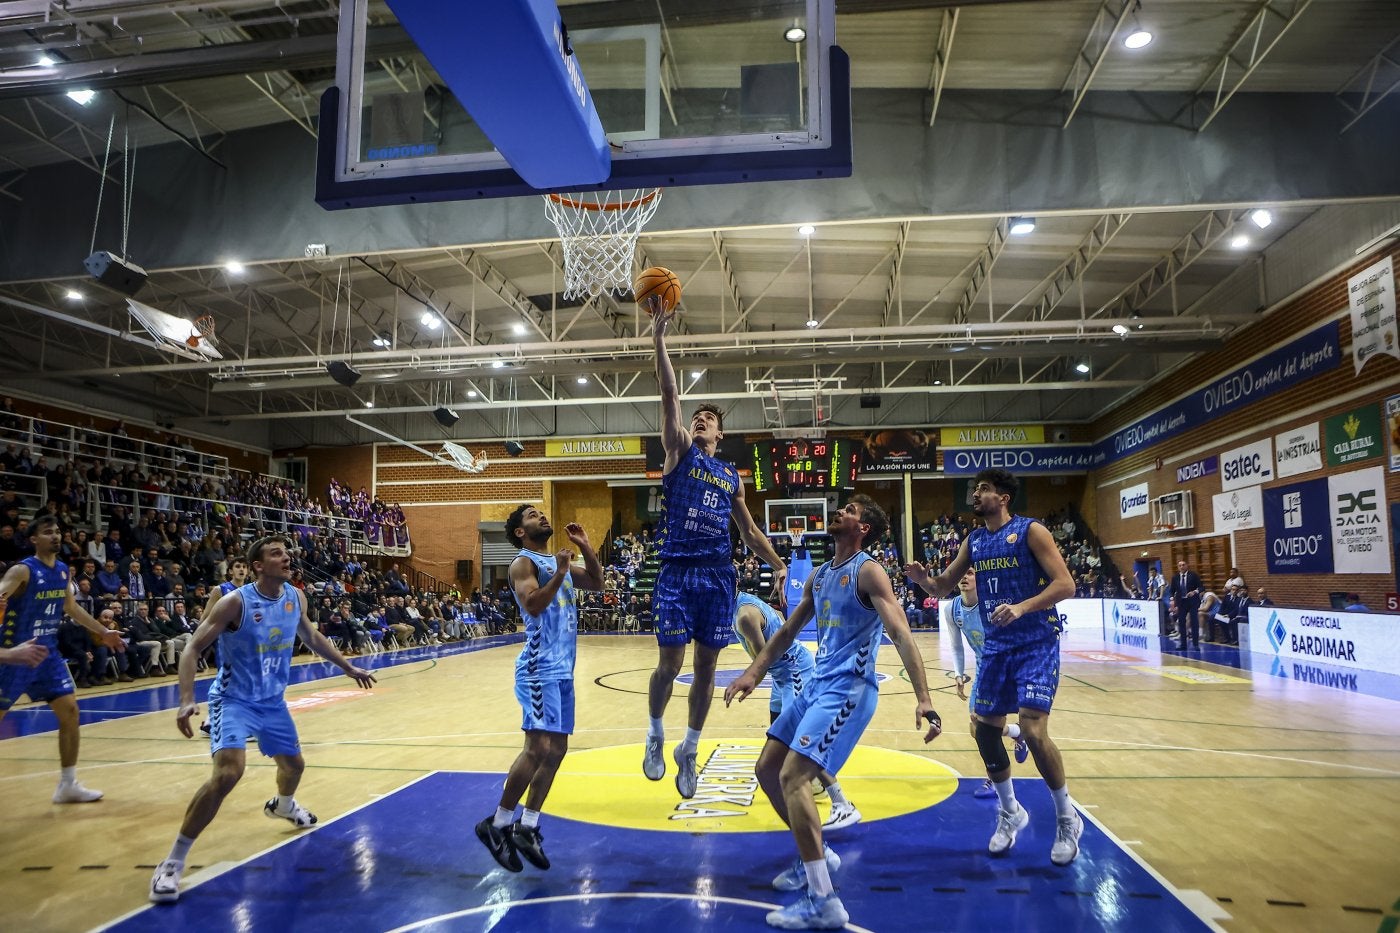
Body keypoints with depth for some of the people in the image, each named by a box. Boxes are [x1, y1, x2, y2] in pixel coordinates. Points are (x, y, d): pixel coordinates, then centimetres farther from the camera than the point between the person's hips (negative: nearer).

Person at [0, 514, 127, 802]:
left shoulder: (63, 570, 7)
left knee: (70, 711, 4)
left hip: (47, 652, 7)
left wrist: (103, 632, 24)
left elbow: (72, 608, 22)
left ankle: (68, 785, 13)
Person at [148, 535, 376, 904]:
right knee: (228, 772, -26)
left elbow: (312, 637, 13)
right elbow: (192, 650, -19)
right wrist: (187, 700, -33)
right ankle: (173, 862, -12)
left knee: (294, 764, 21)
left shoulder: (295, 597, -5)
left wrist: (349, 668, 17)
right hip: (233, 701, -6)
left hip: (273, 701, 6)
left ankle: (283, 805, 58)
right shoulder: (236, 602, -22)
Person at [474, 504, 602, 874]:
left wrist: (585, 547, 7)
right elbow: (533, 605, -23)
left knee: (556, 748, 8)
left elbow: (596, 583, 18)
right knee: (538, 748, -14)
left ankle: (527, 827, 16)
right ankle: (497, 823, 0)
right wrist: (560, 573, -24)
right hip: (541, 667, -9)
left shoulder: (557, 560, 17)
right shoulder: (524, 563, -8)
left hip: (563, 667, 9)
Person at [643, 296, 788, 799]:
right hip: (677, 571, -3)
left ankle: (689, 749, 23)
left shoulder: (731, 476, 16)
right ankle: (655, 734, 22)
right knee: (669, 663, -4)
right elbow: (670, 395, -5)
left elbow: (748, 527, 21)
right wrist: (659, 339, -14)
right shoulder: (679, 450, 6)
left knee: (706, 665, 7)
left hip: (718, 575, 4)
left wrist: (778, 564, 11)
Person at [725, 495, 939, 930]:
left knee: (792, 778, -19)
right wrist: (754, 673, 12)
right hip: (818, 684, 9)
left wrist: (923, 698, -32)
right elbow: (787, 631, 21)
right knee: (767, 769, 12)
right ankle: (817, 855, 29)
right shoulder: (819, 576, 14)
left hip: (848, 689, -9)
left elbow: (901, 635, -22)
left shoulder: (868, 570, -12)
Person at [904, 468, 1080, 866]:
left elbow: (1065, 584, -17)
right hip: (996, 645, 6)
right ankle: (1010, 811, 29)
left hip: (1036, 644, -6)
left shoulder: (1030, 531, -10)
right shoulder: (973, 540, 8)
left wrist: (1022, 607, -30)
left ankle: (1067, 819, 9)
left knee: (1034, 732, -15)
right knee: (985, 730, 7)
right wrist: (921, 578, -11)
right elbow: (943, 585, 12)